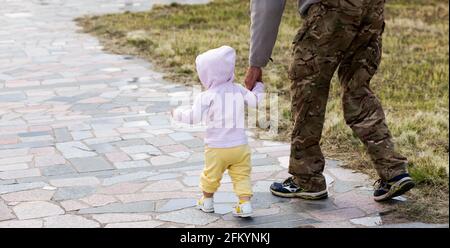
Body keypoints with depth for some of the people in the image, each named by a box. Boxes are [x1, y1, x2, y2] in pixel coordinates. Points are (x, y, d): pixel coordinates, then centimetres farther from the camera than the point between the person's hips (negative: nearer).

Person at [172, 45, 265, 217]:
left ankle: (207, 201, 34)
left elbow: (194, 117, -17)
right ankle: (245, 203, -5)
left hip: (216, 147, -2)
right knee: (241, 175, 7)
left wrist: (178, 113, 1)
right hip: (240, 145, 3)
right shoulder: (238, 90, 0)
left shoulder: (207, 96, -13)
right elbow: (255, 101, 3)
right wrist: (258, 87, 23)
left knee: (211, 175, 17)